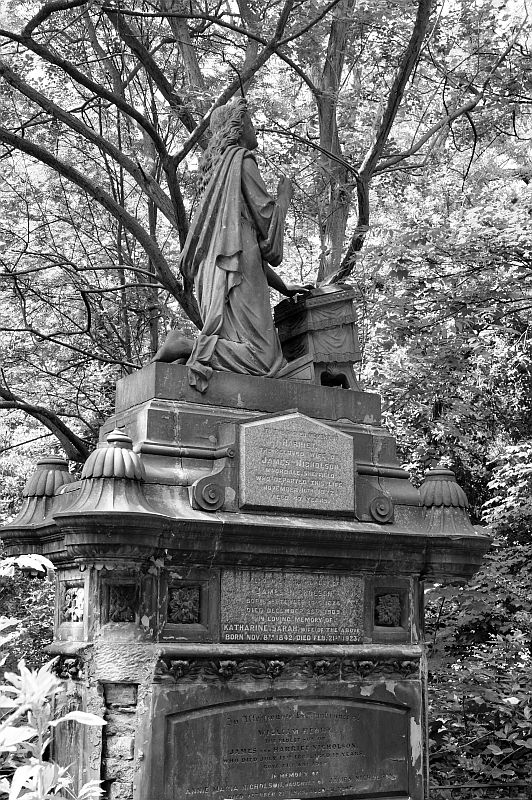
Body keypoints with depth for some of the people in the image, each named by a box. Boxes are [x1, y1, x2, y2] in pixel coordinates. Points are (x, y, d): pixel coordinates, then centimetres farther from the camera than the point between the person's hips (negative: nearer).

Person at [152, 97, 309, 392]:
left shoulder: (217, 169, 27)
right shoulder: (242, 160, 0)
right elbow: (265, 216, -7)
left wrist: (282, 285, 29)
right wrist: (284, 195, 16)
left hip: (213, 270, 9)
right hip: (237, 271, -9)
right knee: (262, 358, -14)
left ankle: (184, 347, -10)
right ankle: (185, 347, -26)